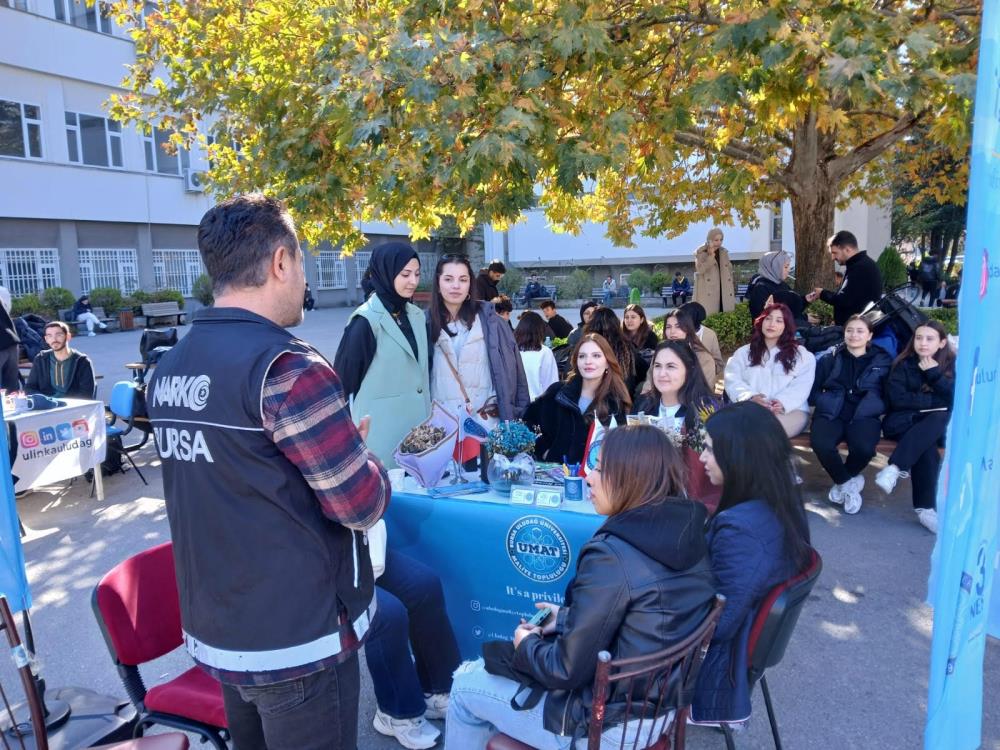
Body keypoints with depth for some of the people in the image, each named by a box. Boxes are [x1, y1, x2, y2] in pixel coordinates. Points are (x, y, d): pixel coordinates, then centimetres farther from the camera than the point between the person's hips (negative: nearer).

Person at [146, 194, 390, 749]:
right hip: (296, 642, -8)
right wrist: (361, 457, 1)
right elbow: (363, 505, -20)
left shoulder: (167, 372, 3)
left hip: (215, 630, 8)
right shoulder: (287, 367, -23)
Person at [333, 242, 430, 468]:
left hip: (417, 427, 6)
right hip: (382, 429, -6)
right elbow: (344, 377, -9)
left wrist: (427, 420, 15)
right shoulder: (367, 320, -15)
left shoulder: (417, 316, 6)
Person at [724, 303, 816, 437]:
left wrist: (783, 403, -19)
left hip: (790, 410, -1)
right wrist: (750, 397, -15)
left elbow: (801, 386, 2)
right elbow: (733, 380, 6)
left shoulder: (802, 355, 18)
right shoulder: (743, 352, 22)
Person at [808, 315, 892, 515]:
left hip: (864, 415, 0)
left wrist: (877, 405, -3)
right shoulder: (829, 359, 17)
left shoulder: (883, 360, 16)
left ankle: (843, 481, 0)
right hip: (831, 413, 0)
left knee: (864, 448, -34)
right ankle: (848, 483, -4)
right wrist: (825, 401, -2)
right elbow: (813, 390, 16)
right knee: (821, 444, -34)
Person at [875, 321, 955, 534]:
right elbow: (896, 398, -10)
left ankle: (895, 468, -41)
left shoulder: (952, 364, 7)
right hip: (904, 422, -2)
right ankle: (925, 507, -33)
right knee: (926, 445, -33)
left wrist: (934, 373, -12)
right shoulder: (904, 364, 2)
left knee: (940, 418, -35)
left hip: (939, 424, 2)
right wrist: (934, 401, -10)